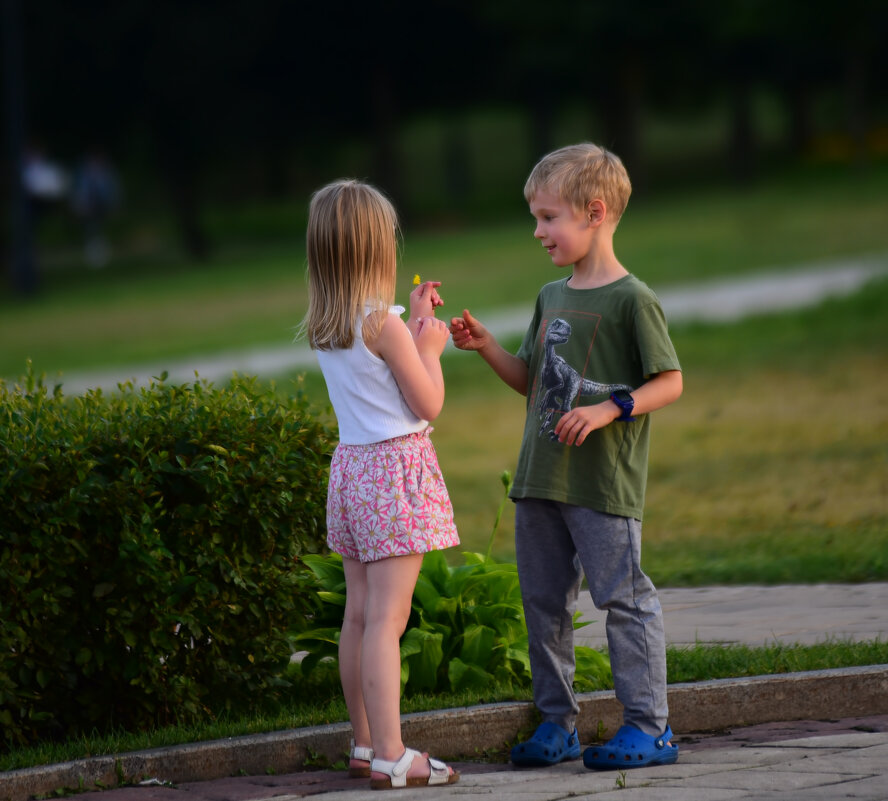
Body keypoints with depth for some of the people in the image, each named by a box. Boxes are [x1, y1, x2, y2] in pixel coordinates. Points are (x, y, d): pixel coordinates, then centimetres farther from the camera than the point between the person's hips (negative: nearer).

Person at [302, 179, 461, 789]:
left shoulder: (323, 329, 8)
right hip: (397, 466, -8)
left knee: (360, 614, 13)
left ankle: (366, 745, 20)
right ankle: (391, 756, -13)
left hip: (351, 465, 8)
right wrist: (429, 347, 4)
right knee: (387, 618, -11)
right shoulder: (382, 322, -15)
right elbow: (429, 403, -11)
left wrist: (413, 325, 26)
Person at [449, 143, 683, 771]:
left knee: (623, 596, -5)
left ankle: (649, 727, 0)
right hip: (541, 478, 8)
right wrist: (487, 347, 7)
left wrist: (609, 410, -20)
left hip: (605, 482, -8)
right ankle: (558, 723, 19)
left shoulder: (632, 300, -9)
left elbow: (670, 383, -10)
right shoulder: (552, 297, 14)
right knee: (544, 600, 10)